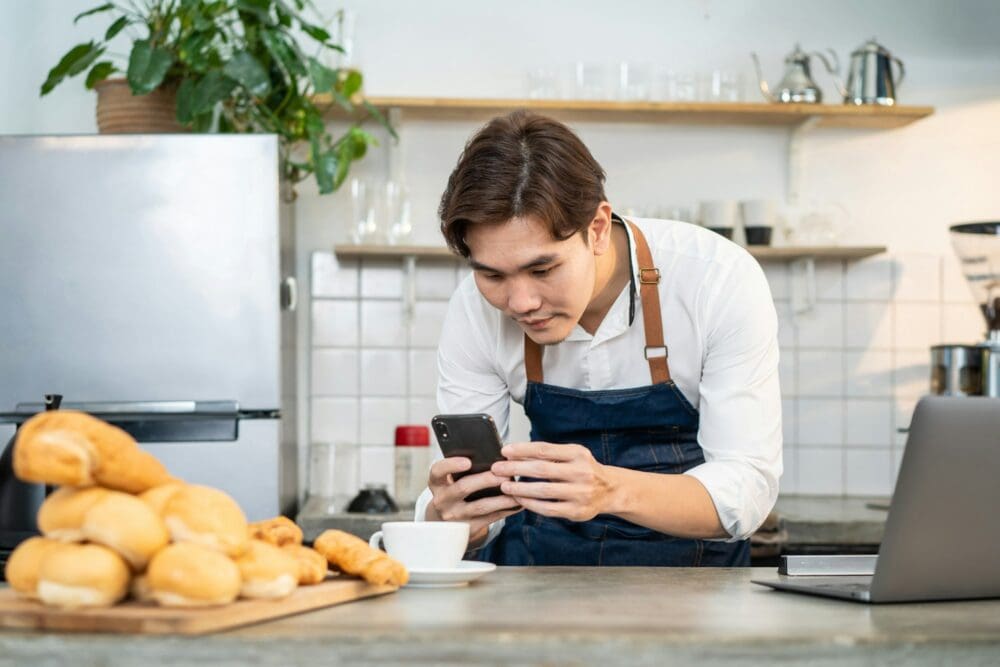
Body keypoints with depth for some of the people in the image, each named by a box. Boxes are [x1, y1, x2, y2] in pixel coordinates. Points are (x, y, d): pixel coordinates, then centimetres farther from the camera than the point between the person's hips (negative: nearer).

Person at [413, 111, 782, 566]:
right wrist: (445, 516, -32)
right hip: (539, 562, 2)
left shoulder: (721, 280, -20)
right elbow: (462, 492, -8)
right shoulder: (475, 311, -12)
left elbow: (748, 485, -21)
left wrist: (612, 490, -38)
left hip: (689, 565, -2)